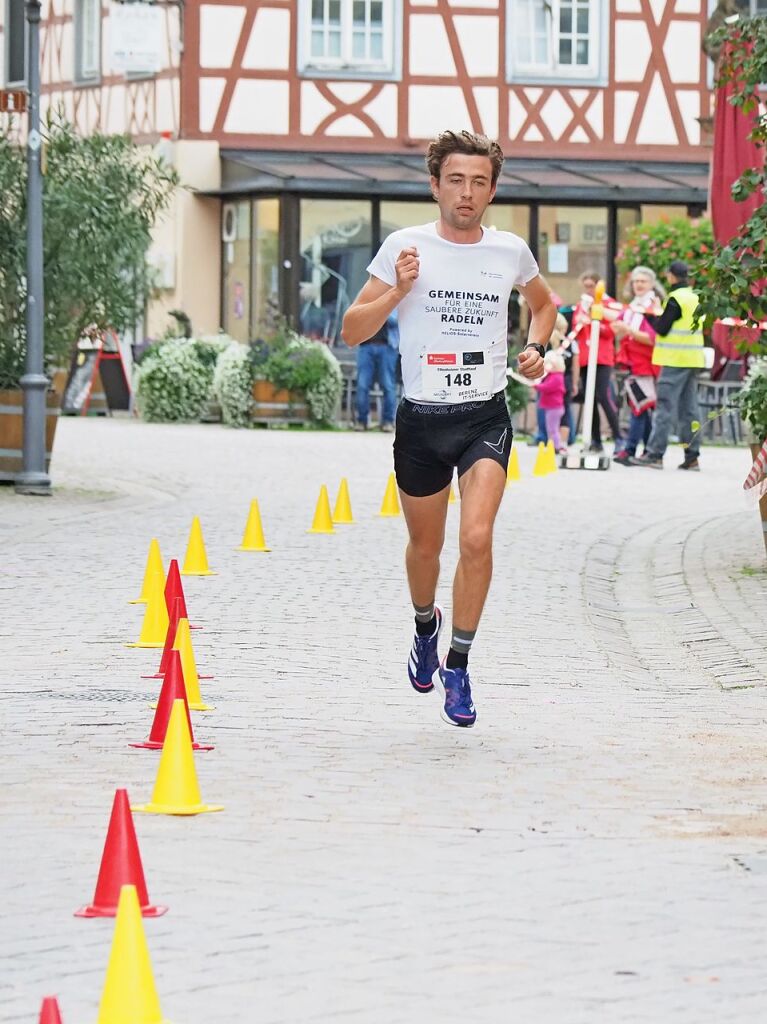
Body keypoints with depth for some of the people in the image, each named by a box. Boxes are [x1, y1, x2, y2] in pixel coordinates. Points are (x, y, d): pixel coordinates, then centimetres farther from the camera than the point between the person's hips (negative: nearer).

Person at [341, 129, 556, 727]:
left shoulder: (511, 251, 3)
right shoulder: (405, 247, -2)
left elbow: (543, 304, 25)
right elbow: (353, 331, 0)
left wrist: (536, 349, 6)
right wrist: (397, 291, -16)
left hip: (486, 417, 0)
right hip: (422, 418, 0)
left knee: (476, 539, -18)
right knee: (426, 545, 14)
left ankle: (457, 667, -5)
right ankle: (426, 625, 46)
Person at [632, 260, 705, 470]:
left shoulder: (675, 299, -12)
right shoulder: (695, 297, 14)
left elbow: (662, 328, -13)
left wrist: (650, 317, 4)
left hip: (675, 360, -8)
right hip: (693, 359, 8)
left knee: (665, 407, -8)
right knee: (689, 408, 9)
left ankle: (654, 454, -11)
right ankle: (692, 456, 7)